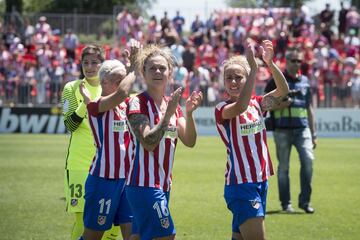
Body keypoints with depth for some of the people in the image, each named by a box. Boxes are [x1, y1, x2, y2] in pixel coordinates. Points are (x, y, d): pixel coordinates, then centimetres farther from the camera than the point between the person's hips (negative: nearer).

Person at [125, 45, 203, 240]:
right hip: (143, 185, -7)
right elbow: (148, 143, -20)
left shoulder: (173, 104, 12)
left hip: (163, 185, 7)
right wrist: (168, 113, -25)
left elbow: (189, 141, 3)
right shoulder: (137, 103, -8)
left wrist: (189, 113, -13)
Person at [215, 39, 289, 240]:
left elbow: (283, 91, -2)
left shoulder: (256, 104, 9)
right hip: (240, 184, -6)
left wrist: (270, 63, -16)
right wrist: (254, 67, -33)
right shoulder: (222, 109, -9)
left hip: (261, 182, 6)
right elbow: (241, 106, -31)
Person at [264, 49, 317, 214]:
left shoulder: (304, 81, 15)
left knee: (308, 160, -13)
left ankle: (304, 201, -4)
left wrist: (313, 134, 17)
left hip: (302, 128, 3)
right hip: (282, 130, -3)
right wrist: (282, 104, -16)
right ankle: (286, 203, 11)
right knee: (283, 167, 2)